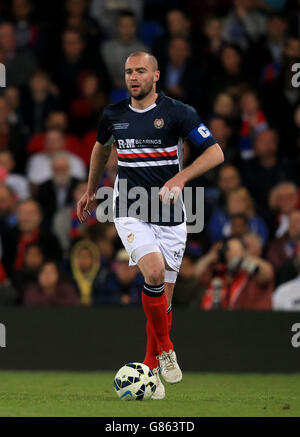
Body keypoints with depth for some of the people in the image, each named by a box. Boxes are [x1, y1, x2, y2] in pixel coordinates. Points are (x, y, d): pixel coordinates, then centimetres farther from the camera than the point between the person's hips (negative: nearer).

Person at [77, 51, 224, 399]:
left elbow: (215, 152, -7)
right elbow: (101, 147, 27)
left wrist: (180, 178, -21)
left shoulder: (177, 113, -5)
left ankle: (150, 369, 18)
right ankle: (165, 349, -9)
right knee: (154, 273, -26)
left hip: (169, 217, 0)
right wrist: (91, 191, 33)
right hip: (130, 212, 0)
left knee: (163, 298, 4)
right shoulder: (113, 115, 5)